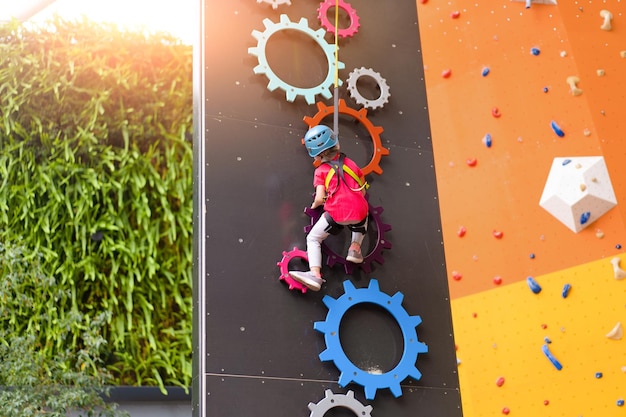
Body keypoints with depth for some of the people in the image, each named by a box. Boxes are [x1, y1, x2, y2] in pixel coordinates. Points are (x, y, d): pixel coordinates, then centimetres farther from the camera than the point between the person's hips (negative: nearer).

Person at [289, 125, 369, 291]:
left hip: (336, 214, -3)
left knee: (313, 239, 12)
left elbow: (320, 198, -3)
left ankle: (315, 275, -9)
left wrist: (314, 205, 20)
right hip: (359, 211, 4)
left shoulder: (321, 171, 8)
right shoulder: (350, 163, 18)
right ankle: (355, 247, 20)